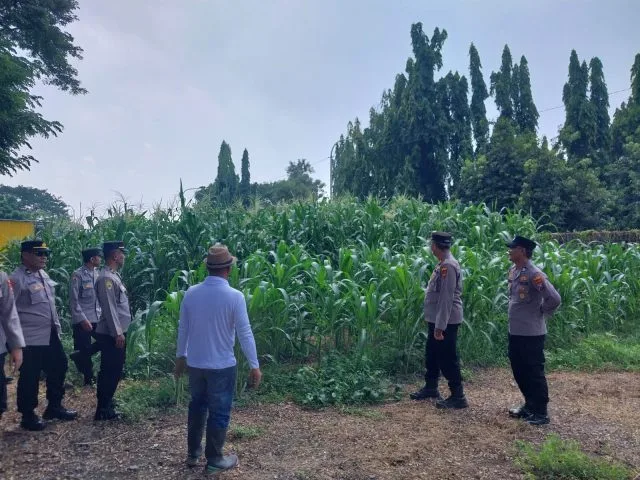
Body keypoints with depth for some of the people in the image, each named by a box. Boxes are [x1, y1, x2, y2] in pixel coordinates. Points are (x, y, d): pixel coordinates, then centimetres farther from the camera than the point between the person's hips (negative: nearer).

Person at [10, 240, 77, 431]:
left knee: (59, 368, 17)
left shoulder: (43, 274, 11)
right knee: (30, 377, 5)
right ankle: (28, 415, 23)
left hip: (51, 335, 9)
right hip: (30, 339, -8)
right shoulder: (17, 278, -15)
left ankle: (54, 407, 34)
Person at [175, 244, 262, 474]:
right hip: (222, 365, -5)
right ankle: (214, 460, 24)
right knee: (219, 413, 11)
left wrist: (180, 355, 18)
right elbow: (245, 334, -16)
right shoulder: (235, 296, -18)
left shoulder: (191, 293, -5)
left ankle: (192, 453, 36)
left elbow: (182, 329, 4)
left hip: (195, 363, 5)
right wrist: (254, 366, -7)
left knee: (197, 406, 22)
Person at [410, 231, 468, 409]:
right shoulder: (443, 264, 10)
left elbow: (447, 298, -25)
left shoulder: (448, 266, -22)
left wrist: (440, 326, -24)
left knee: (447, 359, 0)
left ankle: (458, 397, 12)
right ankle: (430, 388, 36)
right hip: (436, 320, 10)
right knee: (432, 355, 21)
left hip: (445, 322, -10)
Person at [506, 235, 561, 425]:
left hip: (531, 333, -9)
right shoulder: (513, 271, 7)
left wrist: (541, 313, -9)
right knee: (519, 371, 18)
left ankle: (541, 413, 16)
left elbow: (554, 298, -23)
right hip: (515, 332, 9)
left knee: (534, 373, 3)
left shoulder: (534, 274, -20)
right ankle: (529, 405, 33)